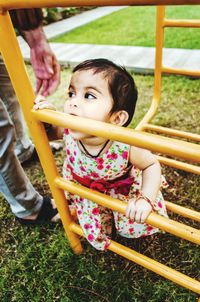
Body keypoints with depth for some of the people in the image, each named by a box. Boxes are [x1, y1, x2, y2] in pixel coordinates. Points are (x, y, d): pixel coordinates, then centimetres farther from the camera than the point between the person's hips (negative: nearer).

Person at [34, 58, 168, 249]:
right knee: (95, 234, 14)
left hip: (122, 189, -1)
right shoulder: (69, 131, -32)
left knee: (135, 227, 9)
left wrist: (145, 199, -34)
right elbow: (49, 132, -8)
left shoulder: (125, 146, -40)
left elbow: (152, 165, -21)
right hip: (84, 189, 2)